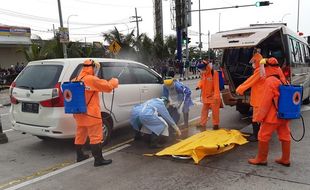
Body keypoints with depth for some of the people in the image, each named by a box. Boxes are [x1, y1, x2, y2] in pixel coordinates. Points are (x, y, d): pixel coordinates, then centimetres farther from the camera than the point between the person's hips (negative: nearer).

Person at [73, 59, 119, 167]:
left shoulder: (76, 80, 7)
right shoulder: (91, 79, -15)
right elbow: (108, 87, -12)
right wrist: (114, 81, 6)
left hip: (79, 113, 9)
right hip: (90, 114, -8)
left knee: (80, 135, 18)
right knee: (96, 136, -3)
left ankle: (79, 156, 31)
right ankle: (98, 159, 1)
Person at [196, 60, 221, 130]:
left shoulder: (214, 73, -17)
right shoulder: (202, 74, 4)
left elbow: (216, 85, -20)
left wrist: (216, 96, -25)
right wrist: (199, 86, -8)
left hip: (213, 96, -6)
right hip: (205, 96, 7)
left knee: (215, 111, 5)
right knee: (204, 110, 14)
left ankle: (216, 124, 19)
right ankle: (202, 124, 25)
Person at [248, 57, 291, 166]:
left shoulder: (270, 81, -17)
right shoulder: (283, 80, 9)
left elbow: (266, 101, -19)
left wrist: (260, 116, -13)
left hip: (272, 116, -8)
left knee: (263, 136, 3)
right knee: (285, 136, 13)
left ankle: (261, 159, 12)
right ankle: (285, 159, 23)